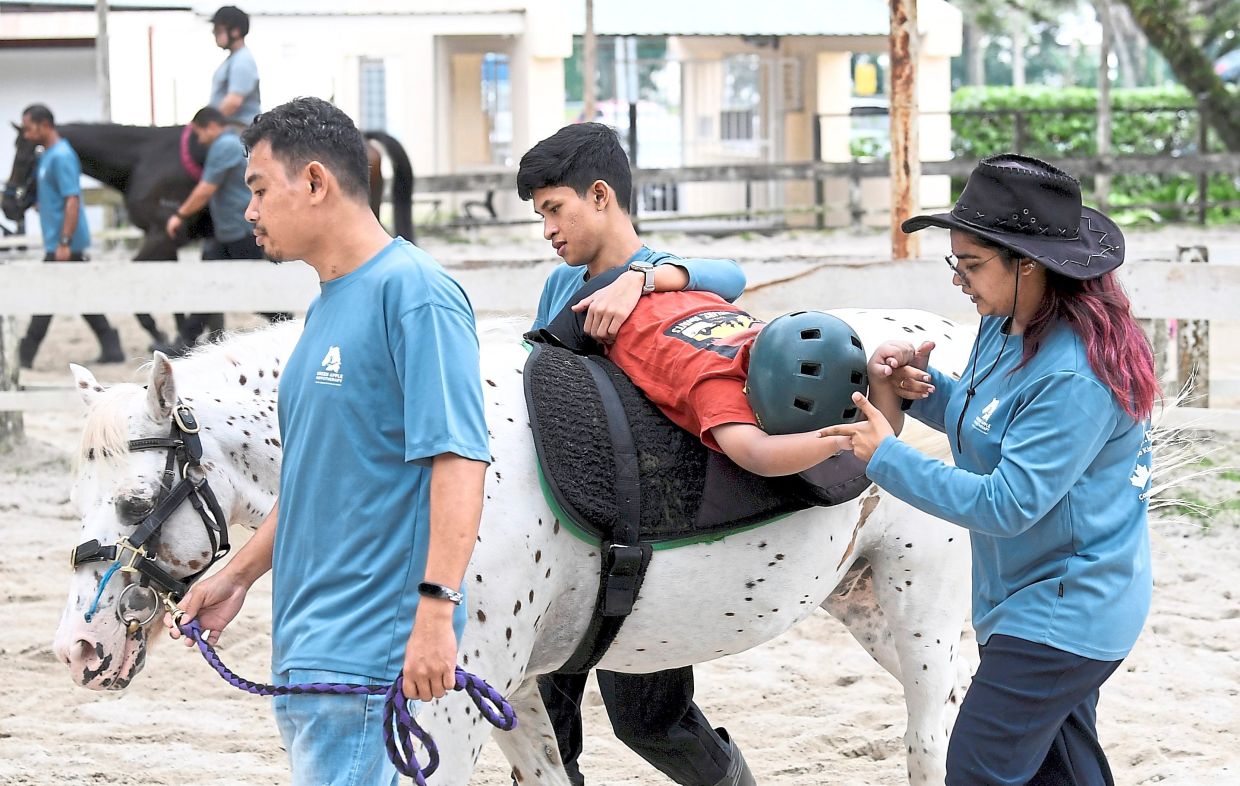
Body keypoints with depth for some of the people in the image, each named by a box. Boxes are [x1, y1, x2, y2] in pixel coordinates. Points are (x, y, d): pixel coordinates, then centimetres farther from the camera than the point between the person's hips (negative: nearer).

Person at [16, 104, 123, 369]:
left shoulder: (61, 156, -17)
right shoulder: (49, 155, 13)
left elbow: (72, 200, -23)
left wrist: (64, 242, -25)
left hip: (63, 244, -10)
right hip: (58, 241, 10)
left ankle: (25, 355, 1)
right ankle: (111, 347, 12)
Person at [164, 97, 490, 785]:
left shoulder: (411, 289, -13)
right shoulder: (326, 309, 17)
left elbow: (457, 457, -20)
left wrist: (436, 609, -27)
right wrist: (238, 575, 23)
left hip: (364, 651, -9)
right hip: (304, 648, 9)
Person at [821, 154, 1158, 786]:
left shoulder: (1075, 377, -28)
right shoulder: (1005, 327, 1)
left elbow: (1007, 504, -28)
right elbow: (983, 420, 18)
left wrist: (888, 459, -22)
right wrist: (922, 387, -4)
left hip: (1062, 612, -10)